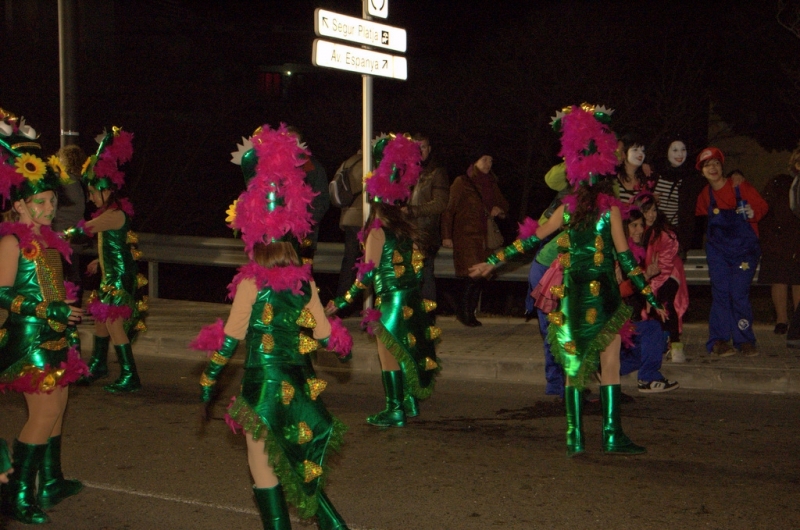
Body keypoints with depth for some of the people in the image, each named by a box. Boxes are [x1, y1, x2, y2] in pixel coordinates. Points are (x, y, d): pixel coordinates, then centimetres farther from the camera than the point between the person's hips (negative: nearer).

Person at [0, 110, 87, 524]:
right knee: (43, 412, -9)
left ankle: (51, 482, 26)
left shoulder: (45, 238, 11)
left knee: (56, 406, 14)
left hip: (53, 336, 9)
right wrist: (51, 311, -22)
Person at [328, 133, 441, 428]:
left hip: (390, 301, -7)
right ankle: (410, 402, 25)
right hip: (411, 300, 7)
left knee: (389, 356, 1)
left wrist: (343, 301, -16)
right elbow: (418, 265, 8)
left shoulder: (377, 231, -14)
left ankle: (395, 410, 4)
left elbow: (368, 275, -19)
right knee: (407, 351, 17)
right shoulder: (406, 227, 6)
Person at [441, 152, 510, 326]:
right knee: (473, 274, -15)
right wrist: (446, 235, -13)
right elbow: (448, 209, -6)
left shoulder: (491, 184, 16)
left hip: (486, 237, 6)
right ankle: (463, 311, 1)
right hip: (466, 235, -6)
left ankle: (470, 312, 12)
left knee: (482, 275, 1)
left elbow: (503, 203, 28)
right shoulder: (462, 183, -3)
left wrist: (499, 209, 2)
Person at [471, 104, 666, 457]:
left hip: (572, 296, 3)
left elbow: (532, 239, 7)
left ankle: (575, 438, 9)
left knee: (574, 368, 8)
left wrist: (493, 261, 17)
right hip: (604, 297, -3)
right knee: (610, 366, 3)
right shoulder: (610, 208, -6)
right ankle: (612, 435, 0)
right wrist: (650, 295, -3)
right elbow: (624, 256, -8)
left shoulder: (568, 208, 2)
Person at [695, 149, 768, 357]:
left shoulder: (741, 187, -5)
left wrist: (753, 213, -17)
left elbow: (762, 206, 2)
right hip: (718, 250, 2)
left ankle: (745, 340, 2)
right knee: (721, 293, -4)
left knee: (740, 293, -7)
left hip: (744, 248, -2)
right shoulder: (704, 195, 5)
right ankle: (719, 340, -2)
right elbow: (699, 217, 21)